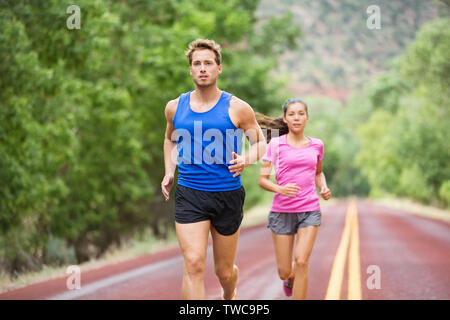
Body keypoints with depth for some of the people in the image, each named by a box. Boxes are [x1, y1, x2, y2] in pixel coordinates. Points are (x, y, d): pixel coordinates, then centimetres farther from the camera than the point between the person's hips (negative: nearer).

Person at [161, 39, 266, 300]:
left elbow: (260, 141, 6)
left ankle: (229, 295, 48)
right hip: (189, 195, 1)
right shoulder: (175, 107, 4)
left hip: (228, 194, -1)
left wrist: (246, 160, -15)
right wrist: (169, 172, 11)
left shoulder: (236, 108, -4)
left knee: (225, 271, 13)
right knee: (194, 264, -17)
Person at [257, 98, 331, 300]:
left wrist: (324, 188, 3)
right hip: (282, 211, -1)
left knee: (301, 261, -17)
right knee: (284, 273, 5)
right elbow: (262, 180, -2)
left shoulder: (316, 145, 6)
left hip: (310, 210, 1)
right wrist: (280, 189, -22)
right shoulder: (276, 144, -2)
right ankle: (290, 277, 44)